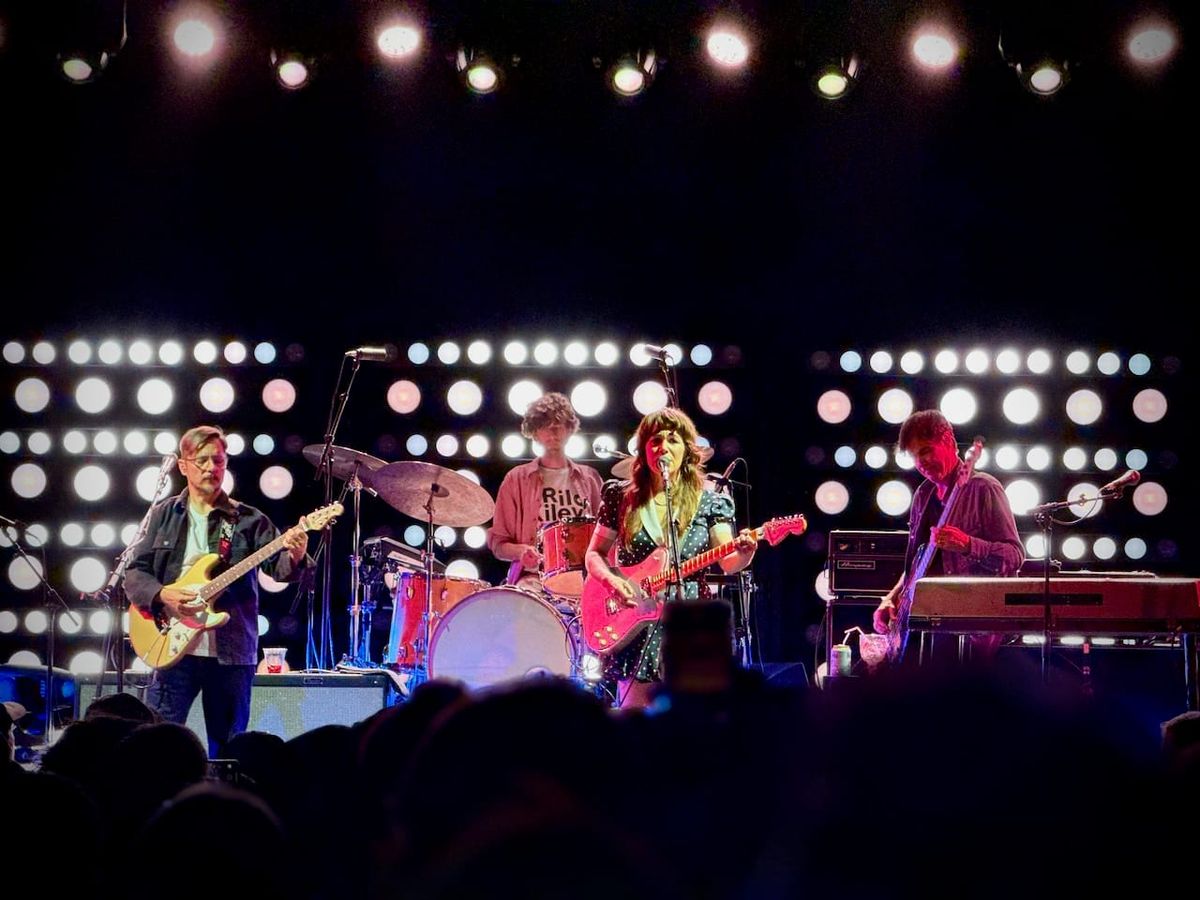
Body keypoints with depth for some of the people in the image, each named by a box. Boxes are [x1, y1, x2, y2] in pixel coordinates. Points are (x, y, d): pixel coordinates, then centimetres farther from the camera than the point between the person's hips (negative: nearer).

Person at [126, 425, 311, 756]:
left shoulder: (248, 520, 4)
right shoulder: (163, 515, 9)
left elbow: (277, 566, -8)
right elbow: (134, 572, 7)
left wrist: (294, 557, -31)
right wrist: (161, 595, -12)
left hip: (232, 653, -1)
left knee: (226, 752, 5)